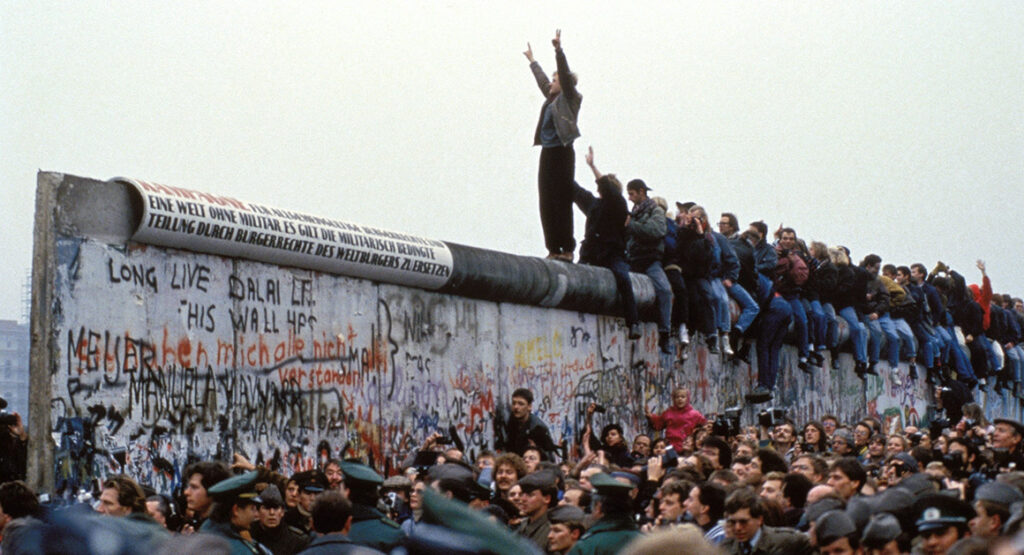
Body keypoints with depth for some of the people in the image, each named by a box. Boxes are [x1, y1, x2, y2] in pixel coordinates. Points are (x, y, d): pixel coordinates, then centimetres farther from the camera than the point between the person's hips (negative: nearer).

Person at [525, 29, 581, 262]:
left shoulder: (570, 98, -1)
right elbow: (541, 79, 34)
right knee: (547, 203, 4)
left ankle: (567, 249, -9)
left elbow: (565, 74, -13)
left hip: (562, 153, -8)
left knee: (561, 202, -10)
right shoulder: (552, 99, 18)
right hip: (547, 153, 8)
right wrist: (532, 61, 46)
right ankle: (553, 249, 6)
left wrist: (558, 50, -19)